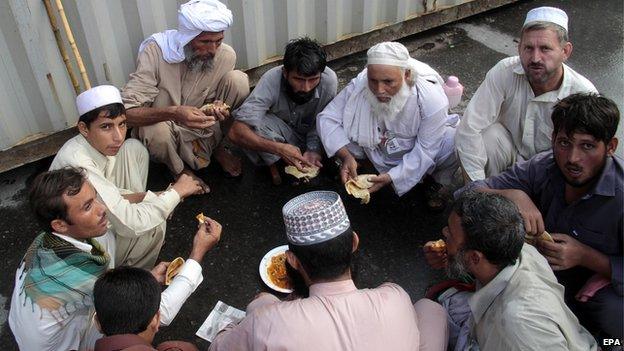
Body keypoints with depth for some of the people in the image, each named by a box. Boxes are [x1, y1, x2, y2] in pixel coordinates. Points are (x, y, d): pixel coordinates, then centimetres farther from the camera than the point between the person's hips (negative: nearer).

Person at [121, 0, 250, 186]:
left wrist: (216, 109, -28)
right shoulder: (155, 50, -28)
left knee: (238, 80, -19)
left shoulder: (226, 55, -18)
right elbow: (127, 111, -32)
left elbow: (211, 96, -2)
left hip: (203, 126, 3)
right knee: (157, 132, -39)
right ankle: (178, 169, -2)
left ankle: (217, 146, 5)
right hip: (163, 123, -2)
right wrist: (173, 113, -50)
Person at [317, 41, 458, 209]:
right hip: (375, 149, 1)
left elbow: (424, 150, -25)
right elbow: (327, 118, -23)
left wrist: (392, 177, -34)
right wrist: (346, 156, -36)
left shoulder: (432, 99, -32)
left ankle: (433, 181, 6)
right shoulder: (359, 86, -29)